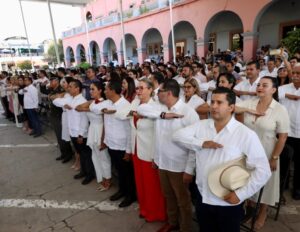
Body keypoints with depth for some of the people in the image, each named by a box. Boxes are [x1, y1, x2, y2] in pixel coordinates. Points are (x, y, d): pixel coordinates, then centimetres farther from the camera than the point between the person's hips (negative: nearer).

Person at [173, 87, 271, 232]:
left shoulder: (246, 134, -14)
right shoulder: (201, 125, 0)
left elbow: (263, 170, -12)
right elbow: (178, 135, -6)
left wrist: (241, 194, -15)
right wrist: (201, 143, -18)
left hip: (228, 204, -3)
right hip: (202, 199, 4)